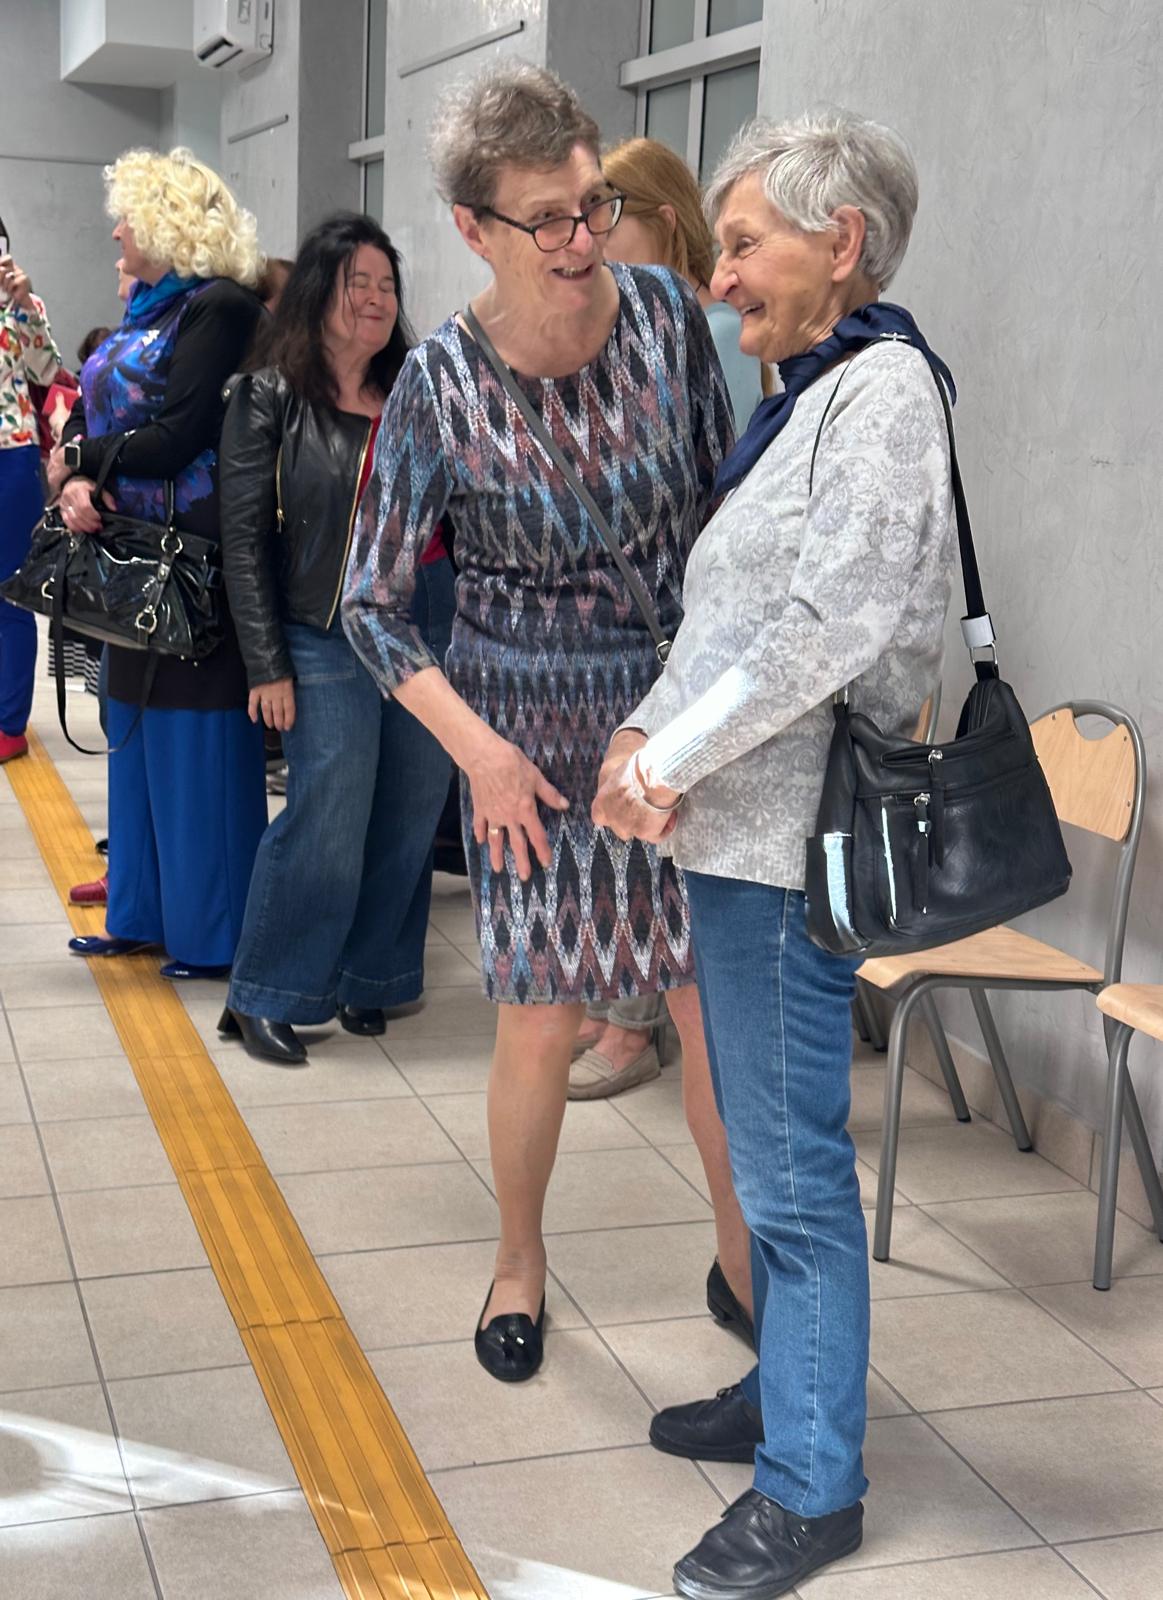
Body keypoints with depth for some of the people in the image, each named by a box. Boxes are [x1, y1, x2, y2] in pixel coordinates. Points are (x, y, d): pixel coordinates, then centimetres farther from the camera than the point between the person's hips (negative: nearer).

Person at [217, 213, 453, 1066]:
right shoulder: (270, 397, 0)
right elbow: (244, 539, -3)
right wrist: (268, 665, -8)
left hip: (429, 633, 4)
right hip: (328, 641, -4)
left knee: (409, 820, 8)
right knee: (328, 822, -5)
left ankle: (368, 980, 25)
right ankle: (266, 998, 11)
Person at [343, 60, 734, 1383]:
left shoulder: (665, 311, -6)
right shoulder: (439, 389, -13)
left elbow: (722, 507, 5)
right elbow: (372, 602, -6)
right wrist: (475, 748, -14)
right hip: (533, 733, -2)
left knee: (721, 1008, 5)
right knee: (538, 1025, 4)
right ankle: (519, 1261, 32)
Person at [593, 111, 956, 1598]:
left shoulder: (883, 387, -13)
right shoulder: (808, 392, 16)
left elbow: (827, 630, -22)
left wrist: (668, 757, -15)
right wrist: (647, 734, 2)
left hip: (787, 833, -10)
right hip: (742, 824, 10)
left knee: (791, 1164, -2)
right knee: (767, 1143, 19)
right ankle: (786, 1385, 34)